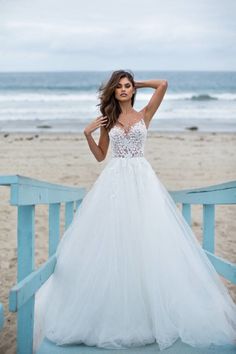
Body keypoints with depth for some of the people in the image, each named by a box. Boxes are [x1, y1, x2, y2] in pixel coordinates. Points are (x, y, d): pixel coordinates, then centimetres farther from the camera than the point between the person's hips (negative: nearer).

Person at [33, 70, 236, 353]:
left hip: (141, 180, -2)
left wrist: (137, 83, 11)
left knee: (144, 238, -6)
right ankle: (112, 309, 7)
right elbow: (100, 156, 15)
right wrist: (88, 134, 2)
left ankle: (149, 308, 3)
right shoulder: (108, 120, 13)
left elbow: (163, 84, -2)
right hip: (114, 180, 2)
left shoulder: (144, 115, 8)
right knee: (111, 240, -2)